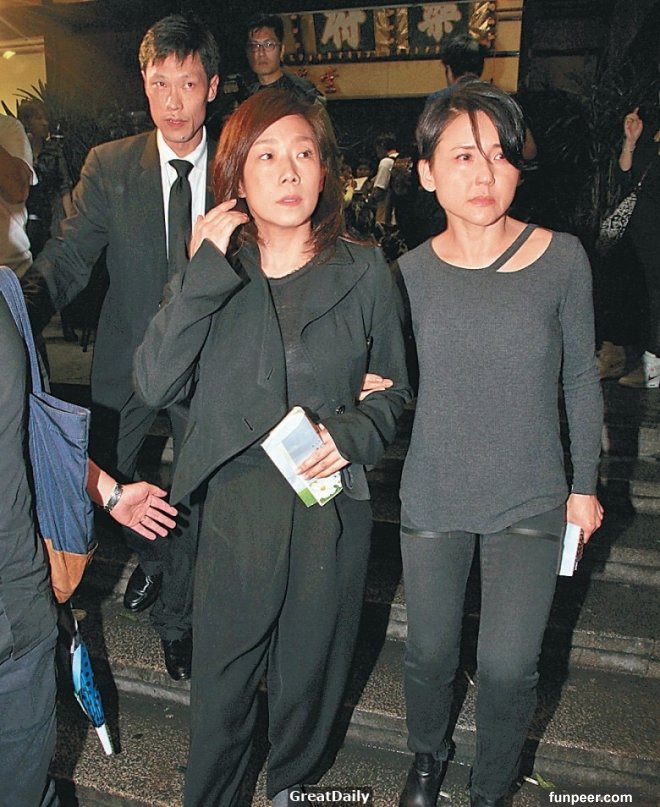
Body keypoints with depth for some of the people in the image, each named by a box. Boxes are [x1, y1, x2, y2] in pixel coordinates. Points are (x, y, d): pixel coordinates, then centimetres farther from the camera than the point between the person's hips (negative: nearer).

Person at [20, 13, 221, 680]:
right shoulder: (109, 166, -3)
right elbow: (68, 258, -11)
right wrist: (21, 314, -30)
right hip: (128, 359, 1)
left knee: (194, 497, 10)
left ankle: (175, 617, 36)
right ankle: (152, 556, 47)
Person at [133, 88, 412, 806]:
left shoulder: (364, 272, -2)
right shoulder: (209, 273, -1)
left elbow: (392, 390, 6)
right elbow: (153, 385, -14)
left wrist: (353, 433, -14)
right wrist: (206, 271, -18)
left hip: (331, 508, 1)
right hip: (235, 506, 0)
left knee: (310, 674, 20)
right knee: (221, 679, 15)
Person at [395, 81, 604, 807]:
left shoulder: (562, 259, -9)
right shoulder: (411, 272, -6)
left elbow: (580, 378, 1)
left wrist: (585, 484, 4)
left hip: (531, 500, -1)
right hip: (432, 498, 1)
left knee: (508, 667, 2)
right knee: (430, 652, 15)